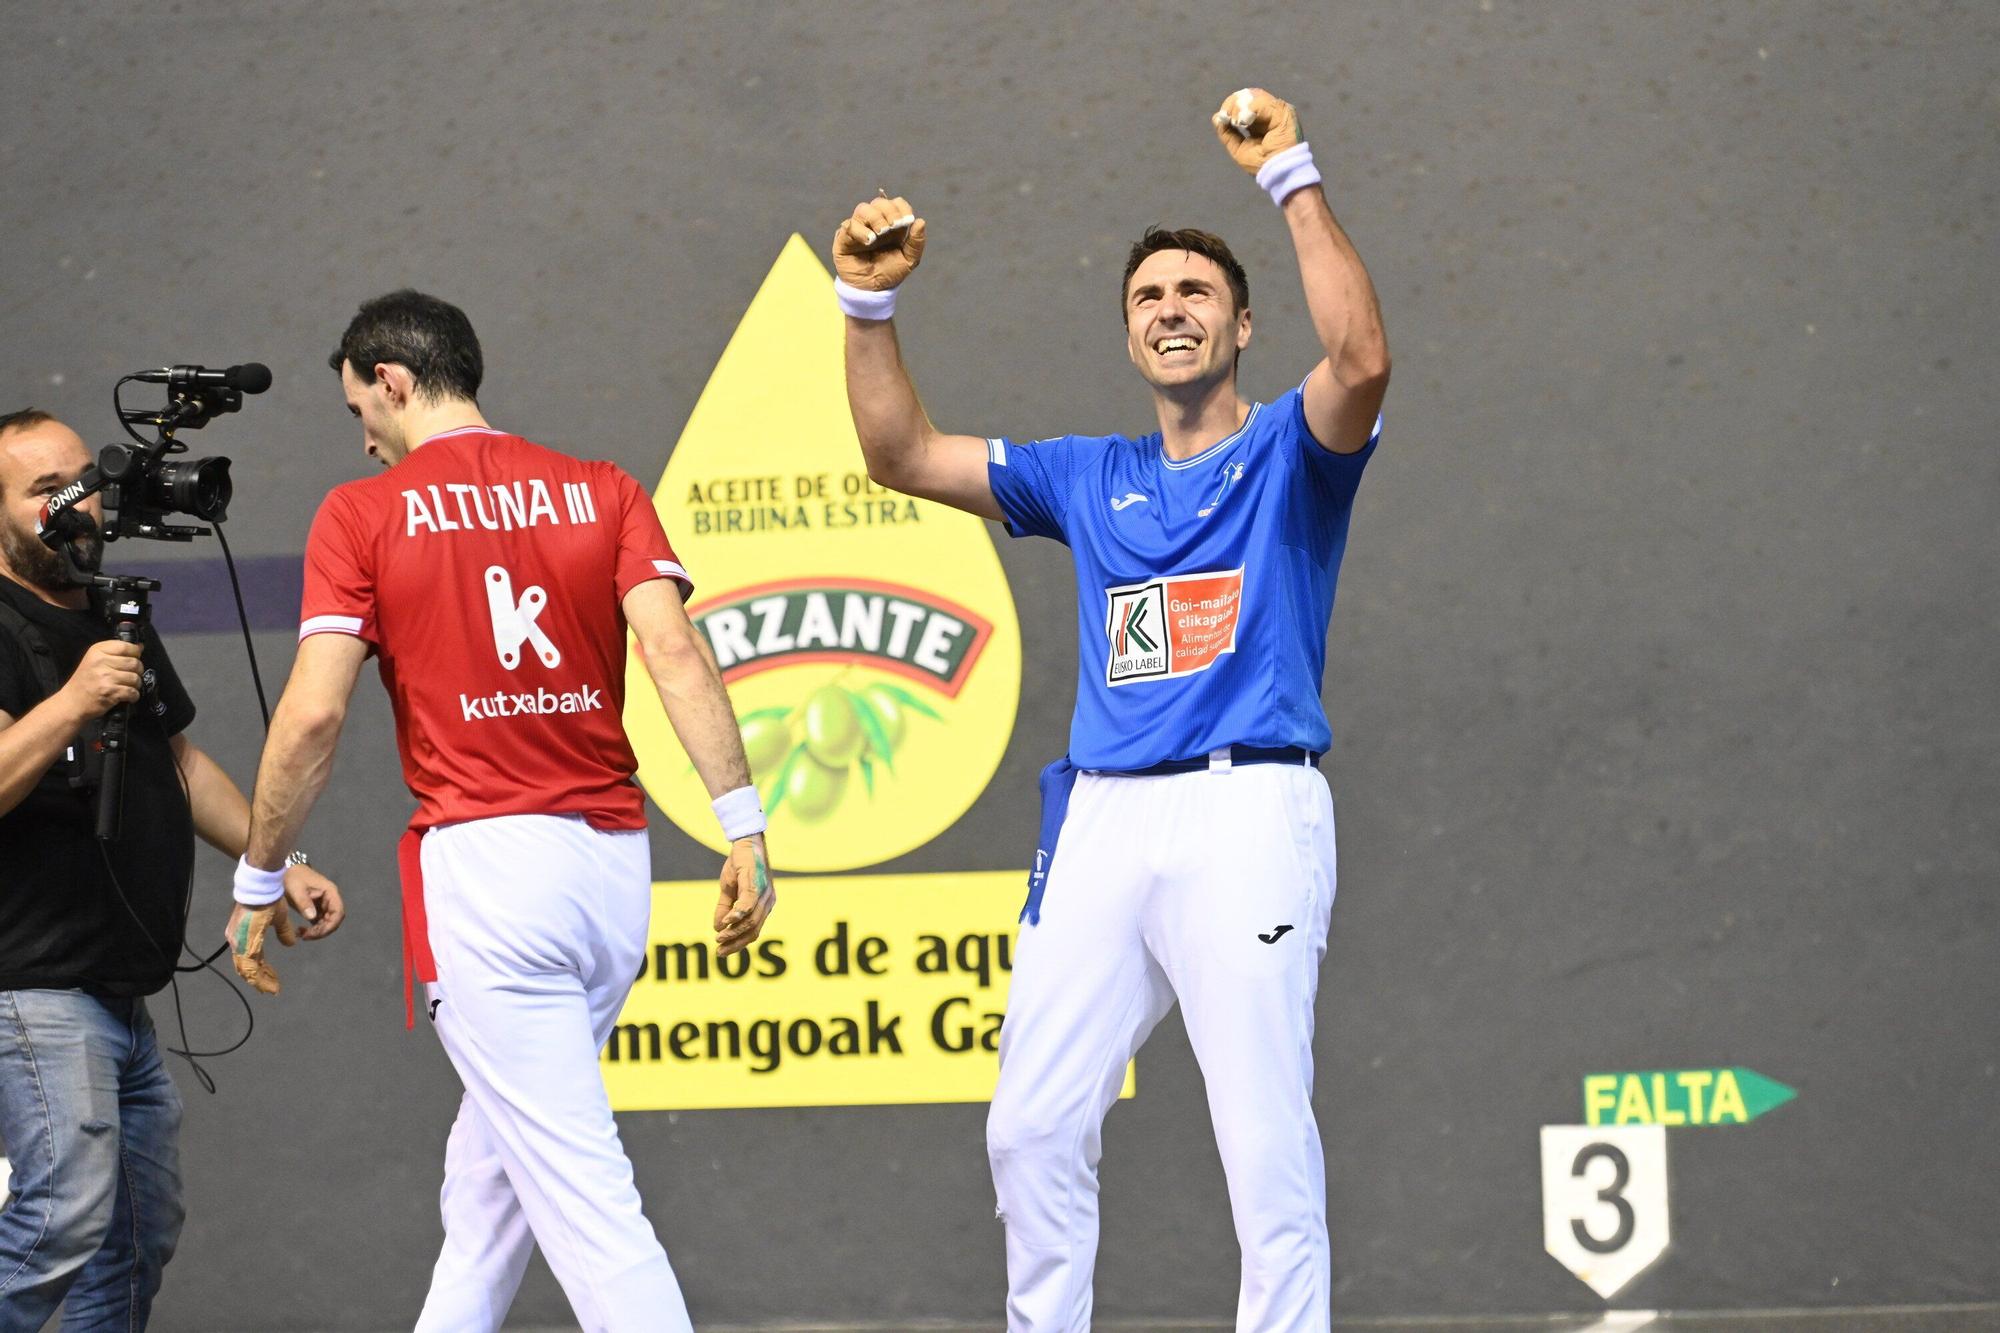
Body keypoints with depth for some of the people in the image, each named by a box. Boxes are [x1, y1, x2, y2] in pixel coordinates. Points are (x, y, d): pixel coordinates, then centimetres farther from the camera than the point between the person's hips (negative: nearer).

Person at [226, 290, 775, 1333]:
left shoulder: (364, 515, 0)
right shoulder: (603, 494, 10)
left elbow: (314, 710, -7)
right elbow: (674, 650, -4)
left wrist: (259, 876, 4)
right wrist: (743, 826, -8)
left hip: (481, 858, -5)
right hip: (611, 860, 5)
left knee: (580, 1189, -9)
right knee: (488, 1166, 21)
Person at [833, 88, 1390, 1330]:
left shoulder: (1289, 452, 6)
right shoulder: (1092, 478, 21)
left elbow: (1362, 358, -16)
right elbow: (906, 456, 22)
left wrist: (1292, 178, -18)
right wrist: (870, 306, 9)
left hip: (1248, 815, -6)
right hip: (1104, 819, 6)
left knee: (1267, 1133, -10)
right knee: (1032, 1128, 5)